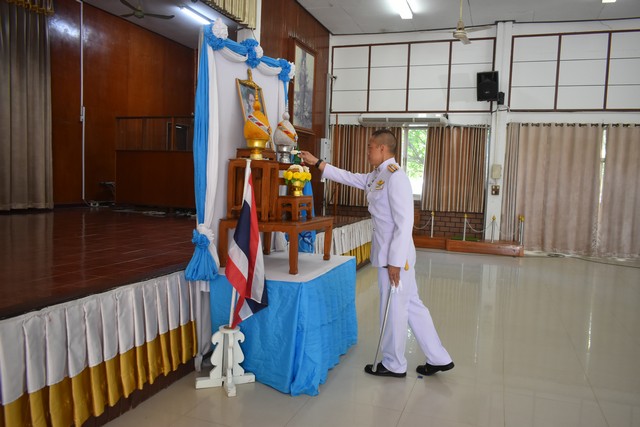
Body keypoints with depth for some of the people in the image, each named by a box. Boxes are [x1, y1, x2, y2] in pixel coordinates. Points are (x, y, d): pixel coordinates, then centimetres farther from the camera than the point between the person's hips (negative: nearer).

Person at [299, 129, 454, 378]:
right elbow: (349, 177, 23)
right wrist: (317, 163, 22)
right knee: (411, 306, 16)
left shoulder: (395, 177, -18)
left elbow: (404, 223, -21)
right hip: (388, 252, 9)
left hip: (395, 254, -9)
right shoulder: (376, 176, 11)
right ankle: (438, 359, 28)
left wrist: (395, 261, -20)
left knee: (393, 309, 6)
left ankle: (394, 365, 25)